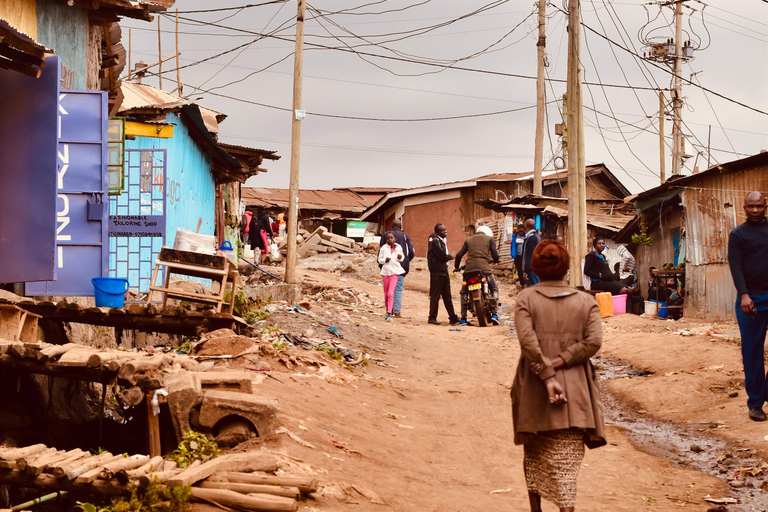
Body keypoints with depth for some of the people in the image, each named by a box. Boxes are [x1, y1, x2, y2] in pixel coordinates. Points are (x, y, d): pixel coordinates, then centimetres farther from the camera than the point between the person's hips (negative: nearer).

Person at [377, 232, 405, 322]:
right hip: (385, 271, 2)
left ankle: (389, 314, -13)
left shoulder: (398, 247, 1)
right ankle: (387, 310, 32)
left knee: (391, 293, -12)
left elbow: (402, 258, 16)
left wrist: (400, 257, -7)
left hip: (394, 271, -2)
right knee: (386, 293, 11)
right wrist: (384, 260, -15)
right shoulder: (383, 248, 0)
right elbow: (379, 259, 6)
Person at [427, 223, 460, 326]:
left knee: (447, 295, 10)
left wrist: (448, 256, 1)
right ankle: (432, 318, 3)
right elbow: (443, 256, -18)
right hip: (437, 271, -9)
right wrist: (451, 256, -1)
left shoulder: (442, 240, 16)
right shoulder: (435, 241, -14)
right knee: (435, 295, -3)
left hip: (444, 270, 9)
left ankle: (453, 318, 12)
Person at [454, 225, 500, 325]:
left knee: (464, 292, 16)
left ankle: (463, 319, 8)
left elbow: (459, 255, 14)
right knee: (494, 289, 14)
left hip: (469, 268, 2)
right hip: (484, 267, -2)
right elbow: (495, 254, 6)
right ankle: (494, 314, -1)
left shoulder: (469, 240, 21)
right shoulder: (489, 238, 14)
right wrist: (496, 260, 29)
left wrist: (456, 267, 28)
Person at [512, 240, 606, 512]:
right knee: (565, 459, 1)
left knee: (533, 455, 19)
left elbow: (527, 340, -16)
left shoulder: (525, 298, -3)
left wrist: (548, 377, -14)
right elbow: (593, 341, -9)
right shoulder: (586, 301, 2)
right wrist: (558, 362, -9)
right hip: (575, 393, 0)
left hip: (534, 390, 0)